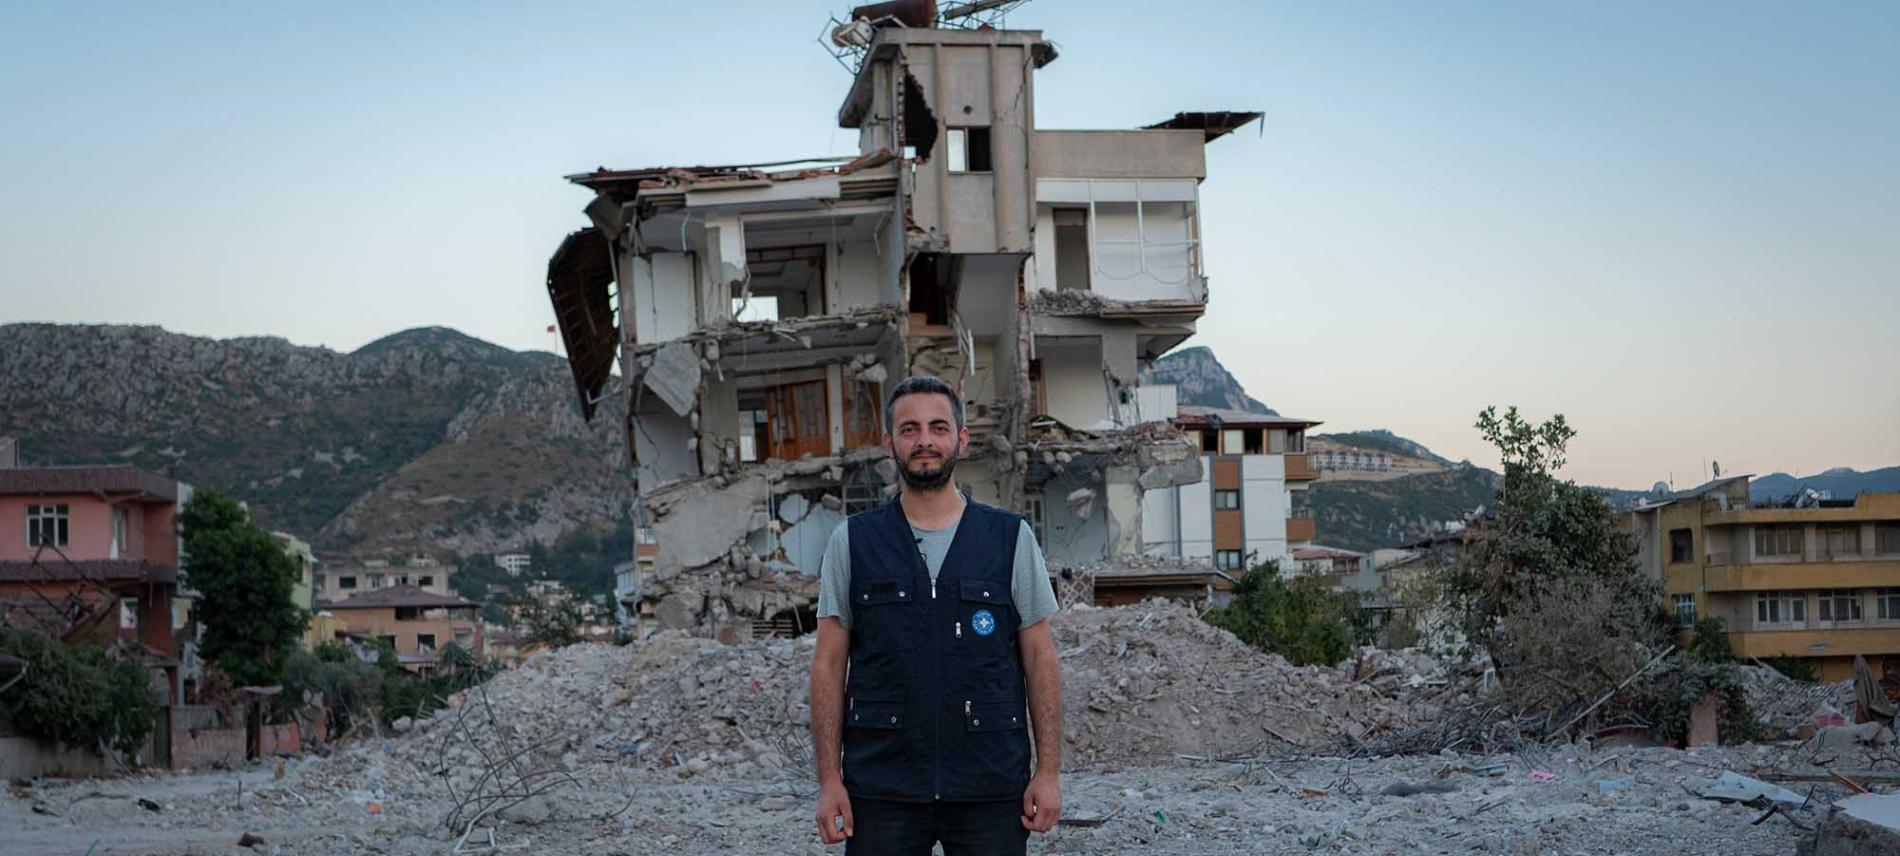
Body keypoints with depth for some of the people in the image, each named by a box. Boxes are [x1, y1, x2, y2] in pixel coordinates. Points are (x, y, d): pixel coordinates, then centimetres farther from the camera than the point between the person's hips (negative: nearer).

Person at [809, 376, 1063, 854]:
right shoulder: (851, 543, 5)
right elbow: (828, 665, 4)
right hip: (881, 792, 0)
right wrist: (829, 779, -3)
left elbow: (1040, 658, 5)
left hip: (991, 790, 0)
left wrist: (1049, 770, -2)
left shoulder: (1011, 539, 5)